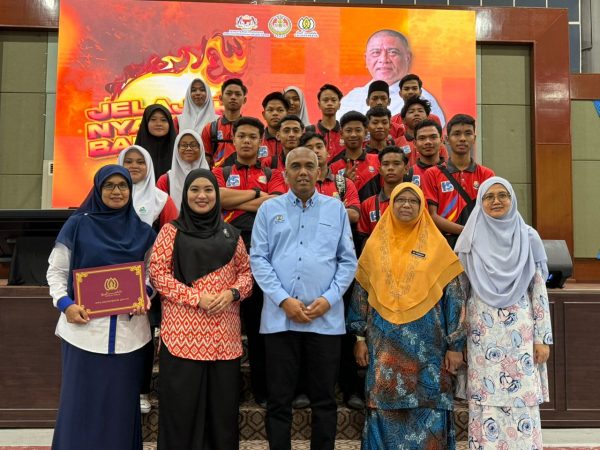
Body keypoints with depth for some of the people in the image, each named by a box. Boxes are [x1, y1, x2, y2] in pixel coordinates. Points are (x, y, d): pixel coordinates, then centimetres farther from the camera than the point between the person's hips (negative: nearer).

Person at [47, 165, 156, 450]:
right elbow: (56, 271, 5)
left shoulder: (143, 232, 8)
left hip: (128, 331, 2)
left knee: (121, 403, 8)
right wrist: (65, 304, -10)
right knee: (81, 401, 3)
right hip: (83, 327, -2)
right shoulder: (77, 225, 2)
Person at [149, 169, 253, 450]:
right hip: (183, 331, -3)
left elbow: (245, 271, 14)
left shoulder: (230, 234, 12)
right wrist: (196, 297, -13)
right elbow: (157, 272, -4)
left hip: (224, 334, 3)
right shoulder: (171, 231, 4)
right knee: (183, 403, 3)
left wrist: (232, 293, -8)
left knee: (223, 403, 8)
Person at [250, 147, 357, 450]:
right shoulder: (269, 209, 6)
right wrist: (283, 300, -10)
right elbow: (258, 259, 0)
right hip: (280, 316, 0)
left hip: (326, 318, 1)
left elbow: (348, 260, 5)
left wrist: (329, 299, -7)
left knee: (324, 399, 11)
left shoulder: (336, 209, 8)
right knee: (279, 398, 9)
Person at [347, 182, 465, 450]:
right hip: (385, 344, 1)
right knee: (385, 406, 5)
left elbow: (453, 297, 0)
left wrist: (455, 345, -4)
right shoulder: (375, 244, 6)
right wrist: (360, 337, 4)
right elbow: (361, 292, 8)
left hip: (426, 346, -1)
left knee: (426, 408, 3)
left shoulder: (436, 245, 2)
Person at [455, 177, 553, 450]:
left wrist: (543, 338, 0)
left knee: (523, 401, 2)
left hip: (520, 332, 0)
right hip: (483, 333, 0)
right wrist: (459, 338, 1)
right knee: (485, 401, 2)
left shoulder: (528, 237, 4)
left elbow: (539, 291, 4)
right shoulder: (470, 240, 3)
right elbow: (459, 291, 5)